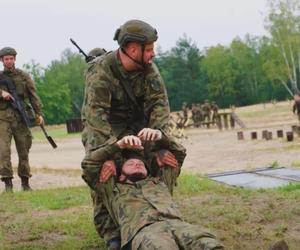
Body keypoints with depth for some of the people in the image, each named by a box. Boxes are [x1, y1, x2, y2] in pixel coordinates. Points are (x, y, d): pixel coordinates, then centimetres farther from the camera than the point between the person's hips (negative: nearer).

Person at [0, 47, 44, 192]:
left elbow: (33, 96, 5)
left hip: (20, 116, 0)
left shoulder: (24, 76, 8)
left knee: (23, 150, 4)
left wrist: (39, 113, -4)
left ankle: (25, 182, 13)